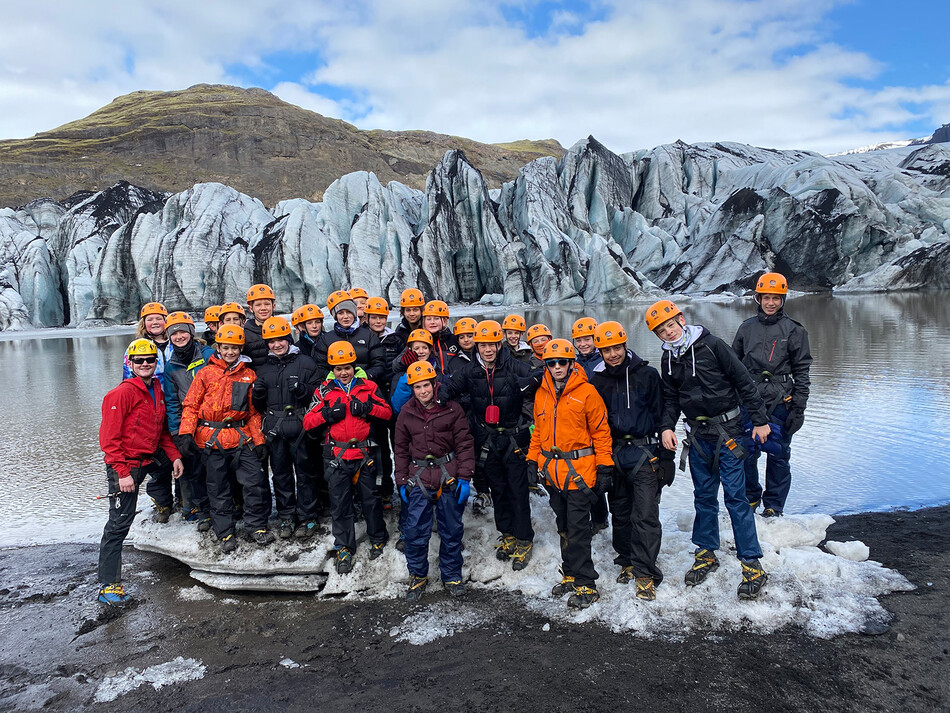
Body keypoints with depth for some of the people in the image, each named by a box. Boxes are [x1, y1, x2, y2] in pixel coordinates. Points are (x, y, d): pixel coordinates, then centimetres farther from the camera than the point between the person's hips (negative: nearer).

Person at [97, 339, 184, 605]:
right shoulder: (122, 393, -14)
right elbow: (109, 437, -17)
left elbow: (162, 430, 18)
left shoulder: (157, 391, 9)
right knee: (120, 523, -6)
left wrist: (174, 456, 7)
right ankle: (108, 585, 1)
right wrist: (122, 473, -21)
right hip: (125, 465, -7)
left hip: (150, 458, 7)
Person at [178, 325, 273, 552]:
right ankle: (225, 533, 22)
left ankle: (256, 526, 12)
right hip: (211, 440, -1)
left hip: (241, 439, 1)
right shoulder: (206, 373, 3)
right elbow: (191, 405, 4)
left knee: (256, 482, -7)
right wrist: (186, 432, -9)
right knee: (218, 489, 8)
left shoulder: (249, 375, 8)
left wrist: (259, 439, 4)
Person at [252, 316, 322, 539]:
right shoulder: (263, 368, 13)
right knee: (280, 475, 11)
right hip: (274, 429, 4)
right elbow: (259, 406, 18)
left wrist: (302, 390, -22)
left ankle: (307, 518, 15)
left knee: (305, 473, 4)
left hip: (300, 426, -4)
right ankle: (286, 517, 24)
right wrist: (257, 394, -4)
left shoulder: (305, 362, 0)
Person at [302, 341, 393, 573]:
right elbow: (307, 422, 1)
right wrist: (328, 413, -16)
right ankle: (344, 549, 20)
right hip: (337, 455, 1)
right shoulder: (324, 390, 4)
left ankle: (378, 539, 30)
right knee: (340, 504, 7)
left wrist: (367, 408, -15)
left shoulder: (368, 387, 4)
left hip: (364, 452, 0)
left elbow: (388, 412, 2)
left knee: (370, 498, 9)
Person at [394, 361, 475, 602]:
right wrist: (402, 482, 8)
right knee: (416, 531, 1)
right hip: (418, 479, 1)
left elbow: (465, 444, -1)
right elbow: (401, 449, 11)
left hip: (449, 477, -1)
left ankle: (452, 575, 27)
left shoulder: (452, 409, -4)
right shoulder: (406, 413, 3)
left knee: (452, 530, 9)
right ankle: (418, 576, 22)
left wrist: (464, 478, -7)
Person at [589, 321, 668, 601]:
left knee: (645, 515, -6)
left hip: (644, 454, -3)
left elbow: (661, 416, 0)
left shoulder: (647, 374, -2)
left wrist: (666, 457, -3)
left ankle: (645, 573, 2)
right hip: (613, 454, 4)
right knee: (620, 512, 13)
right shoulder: (597, 379, 6)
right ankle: (627, 561, 29)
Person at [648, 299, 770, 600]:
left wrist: (759, 420, -8)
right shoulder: (668, 359, 5)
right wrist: (666, 427, -5)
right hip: (698, 435, 5)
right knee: (704, 496, 12)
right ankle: (707, 553, 26)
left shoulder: (712, 346, -11)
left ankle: (752, 564, 4)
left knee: (735, 495, -5)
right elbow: (671, 398, 12)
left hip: (727, 430, -5)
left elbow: (744, 381, -8)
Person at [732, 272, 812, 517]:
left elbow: (802, 373, 2)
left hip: (780, 403, -2)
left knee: (778, 456, 5)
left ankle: (774, 507, 20)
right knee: (746, 454, 4)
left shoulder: (794, 331, 2)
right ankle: (750, 497, 27)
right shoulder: (746, 328, 9)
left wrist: (798, 409, -4)